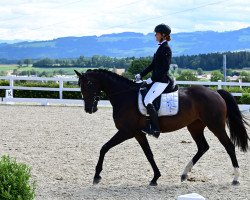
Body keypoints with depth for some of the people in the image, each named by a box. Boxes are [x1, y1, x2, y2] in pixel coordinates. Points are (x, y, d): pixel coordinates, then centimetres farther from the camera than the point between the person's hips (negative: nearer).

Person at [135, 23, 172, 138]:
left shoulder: (166, 49, -14)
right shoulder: (161, 47, 16)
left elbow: (164, 68, -20)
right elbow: (153, 65, 20)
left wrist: (152, 79, -18)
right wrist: (141, 75, 13)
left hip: (162, 80, -11)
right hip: (157, 80, 11)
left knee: (147, 101, -22)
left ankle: (156, 129, -15)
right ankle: (146, 126, 12)